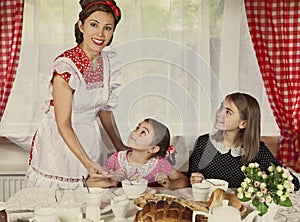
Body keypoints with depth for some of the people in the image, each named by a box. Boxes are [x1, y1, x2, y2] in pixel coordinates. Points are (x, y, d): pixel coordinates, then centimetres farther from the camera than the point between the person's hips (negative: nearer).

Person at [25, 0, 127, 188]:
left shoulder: (109, 62, -2)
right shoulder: (66, 66, -21)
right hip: (58, 142, -5)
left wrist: (120, 146, 11)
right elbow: (63, 125, -20)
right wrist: (86, 162, -27)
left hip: (89, 140, 6)